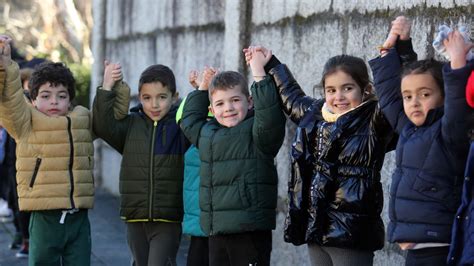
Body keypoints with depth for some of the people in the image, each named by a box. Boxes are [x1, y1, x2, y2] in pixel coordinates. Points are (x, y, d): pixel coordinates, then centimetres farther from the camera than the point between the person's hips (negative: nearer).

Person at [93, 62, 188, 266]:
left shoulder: (181, 126, -2)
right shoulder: (131, 125, 4)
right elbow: (103, 126, -8)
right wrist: (107, 88, -15)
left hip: (168, 218, -3)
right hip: (136, 217, 4)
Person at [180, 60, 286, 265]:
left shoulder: (255, 132, -7)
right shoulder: (207, 133, 14)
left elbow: (269, 115, -28)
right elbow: (189, 119, 34)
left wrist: (259, 74, -26)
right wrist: (202, 87, 26)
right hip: (216, 231, 7)